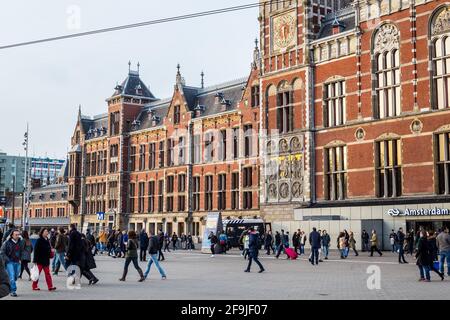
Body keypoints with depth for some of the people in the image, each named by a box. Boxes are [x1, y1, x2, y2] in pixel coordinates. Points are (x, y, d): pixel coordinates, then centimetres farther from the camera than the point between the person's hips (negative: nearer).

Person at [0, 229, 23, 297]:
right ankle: (13, 291, -8)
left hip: (17, 262, 5)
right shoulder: (7, 243, -7)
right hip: (9, 262, -5)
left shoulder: (20, 242, 8)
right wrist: (7, 260, -12)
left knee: (15, 277, 9)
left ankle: (9, 289, 27)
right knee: (12, 277, -13)